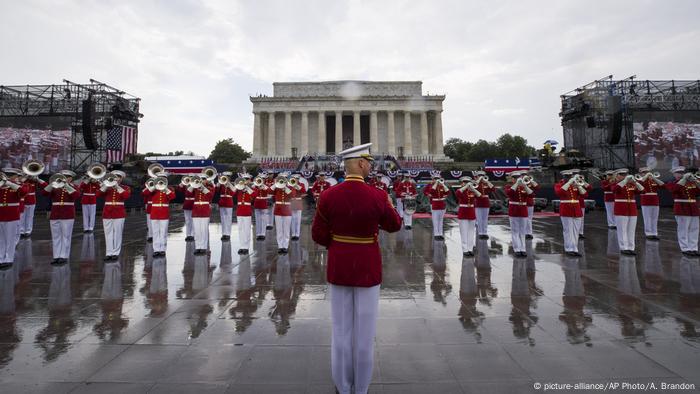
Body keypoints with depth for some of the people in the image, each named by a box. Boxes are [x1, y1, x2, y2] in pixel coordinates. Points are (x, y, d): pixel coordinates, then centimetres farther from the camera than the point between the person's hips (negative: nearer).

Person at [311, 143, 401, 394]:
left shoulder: (328, 196, -11)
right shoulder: (378, 197, -16)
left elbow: (318, 235, -4)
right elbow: (394, 226, 2)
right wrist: (389, 206, 21)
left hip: (339, 268, 2)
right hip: (367, 269, -2)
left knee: (341, 328, 15)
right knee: (364, 330, 13)